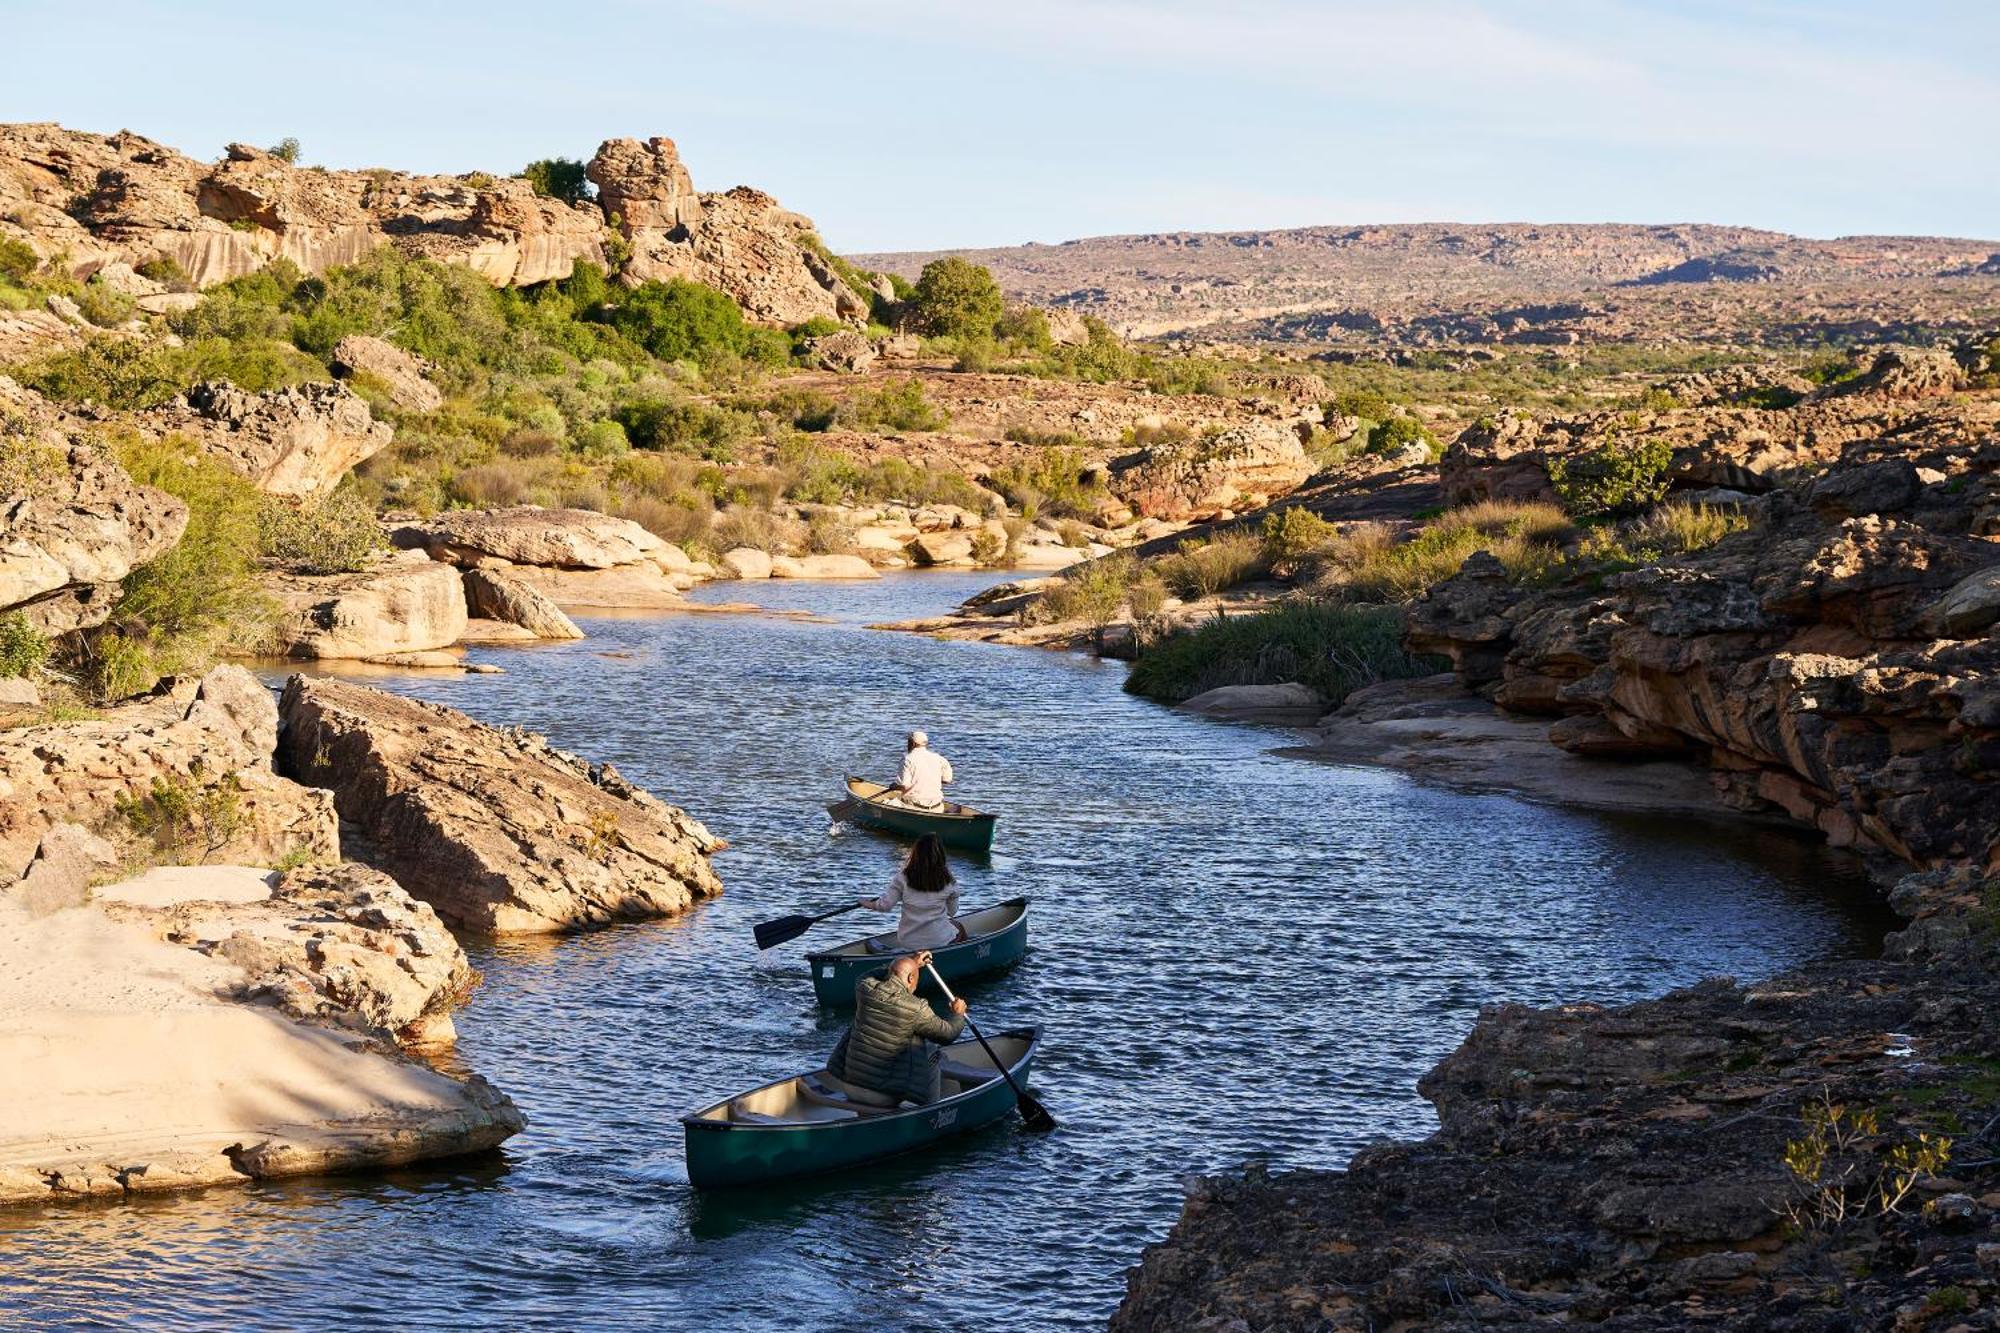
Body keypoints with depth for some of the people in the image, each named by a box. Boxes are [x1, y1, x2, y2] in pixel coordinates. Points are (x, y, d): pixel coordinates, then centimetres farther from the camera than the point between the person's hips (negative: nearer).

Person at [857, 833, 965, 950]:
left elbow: (885, 906, -5)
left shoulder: (903, 878, -6)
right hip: (939, 942, -2)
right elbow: (952, 911, 6)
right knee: (959, 928, 30)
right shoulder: (948, 882, -5)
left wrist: (869, 904, 15)